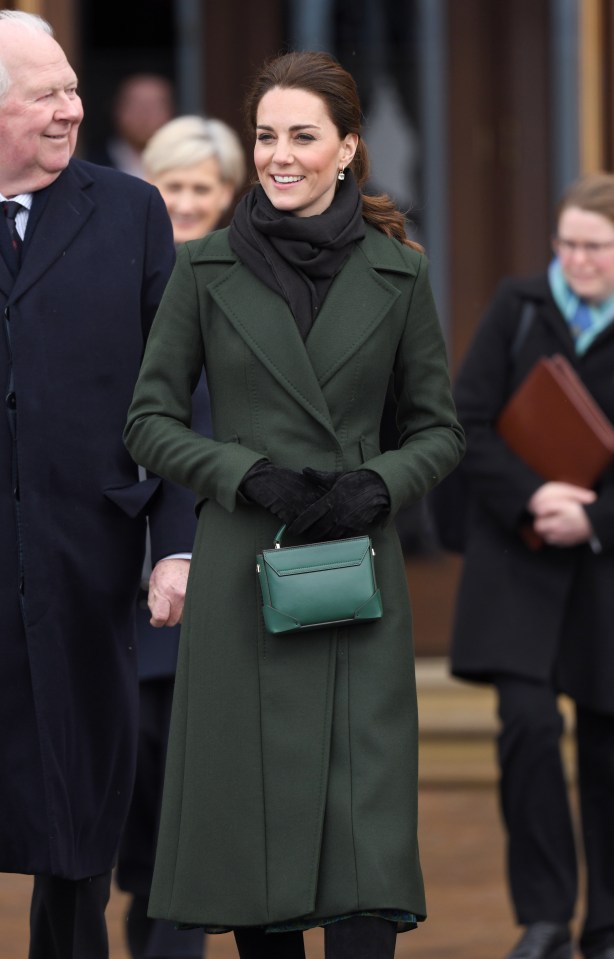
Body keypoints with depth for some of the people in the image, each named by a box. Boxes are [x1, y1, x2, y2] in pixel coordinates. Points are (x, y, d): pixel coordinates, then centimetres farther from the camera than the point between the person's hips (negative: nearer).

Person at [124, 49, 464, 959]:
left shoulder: (398, 274, 4)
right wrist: (250, 473, -12)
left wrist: (376, 484, -11)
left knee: (364, 830, -8)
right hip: (240, 570, 0)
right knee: (247, 815, 3)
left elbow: (441, 430, 9)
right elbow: (150, 421, 4)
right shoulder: (206, 268, 2)